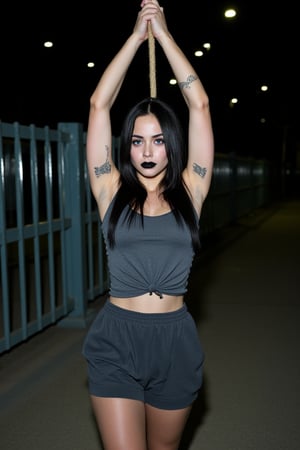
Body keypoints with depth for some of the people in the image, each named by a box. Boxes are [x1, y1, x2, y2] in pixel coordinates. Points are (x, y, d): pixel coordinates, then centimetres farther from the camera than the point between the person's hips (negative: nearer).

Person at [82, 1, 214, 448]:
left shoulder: (189, 194, 1)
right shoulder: (113, 193, 0)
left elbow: (200, 105, -2)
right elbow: (99, 104, -3)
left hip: (175, 341, 2)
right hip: (116, 342, -1)